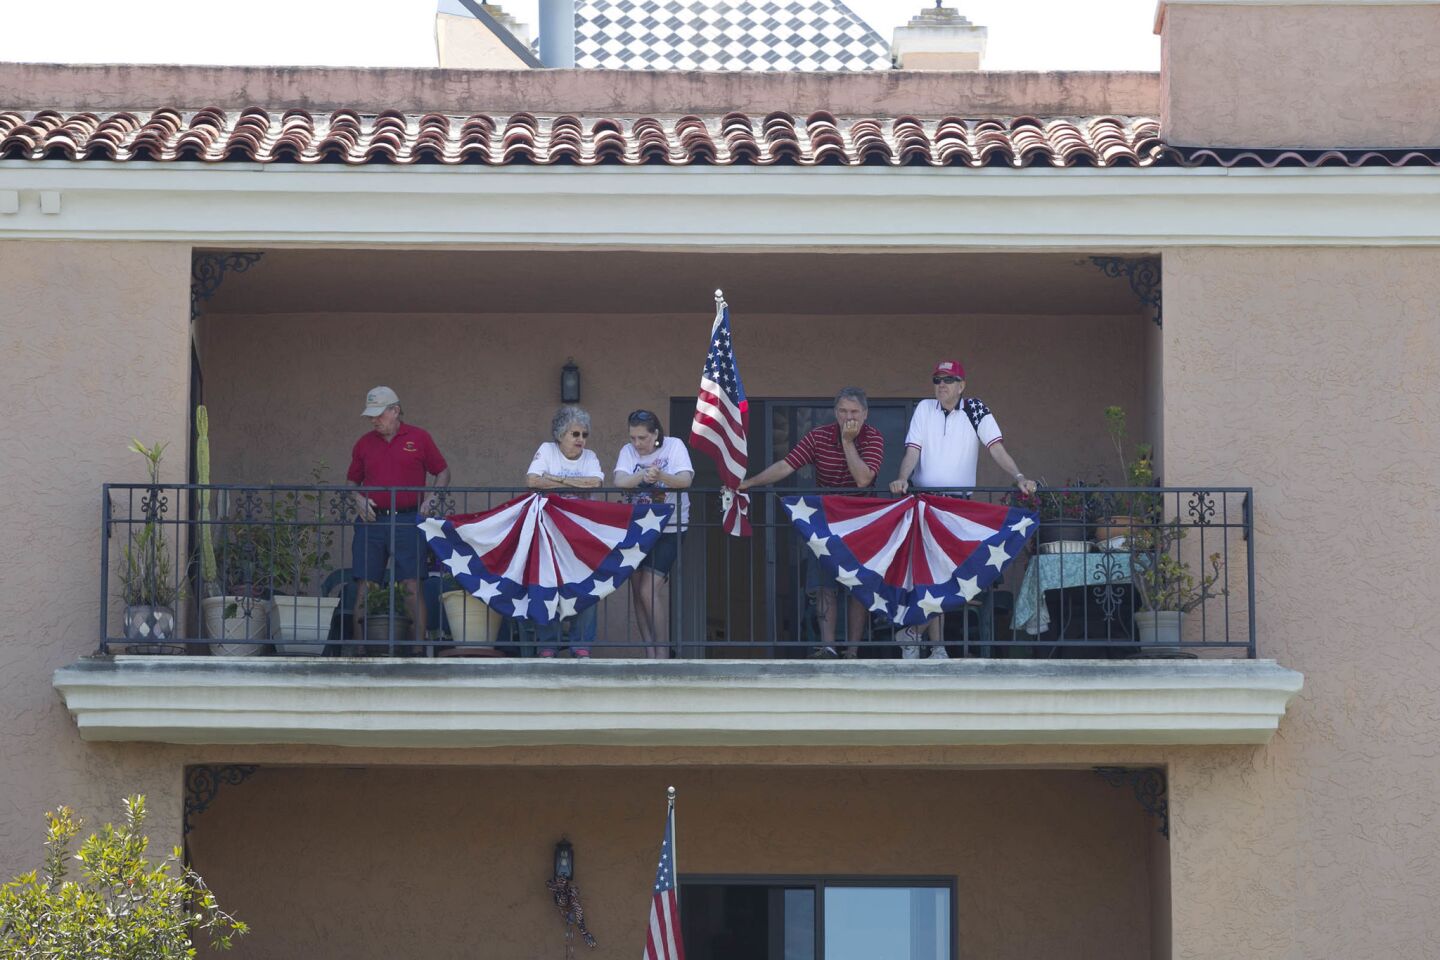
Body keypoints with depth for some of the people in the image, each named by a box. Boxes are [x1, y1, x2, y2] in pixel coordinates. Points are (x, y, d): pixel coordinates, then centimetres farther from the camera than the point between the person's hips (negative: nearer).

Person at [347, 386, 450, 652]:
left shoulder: (418, 438, 5)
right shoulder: (364, 443, 12)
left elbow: (443, 472, 11)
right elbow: (352, 480, 21)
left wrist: (432, 498, -4)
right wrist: (358, 499, 1)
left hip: (408, 521, -3)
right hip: (371, 520, 3)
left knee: (412, 587, -5)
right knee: (363, 587, -1)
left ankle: (420, 644, -3)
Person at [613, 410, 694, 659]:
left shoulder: (674, 446, -7)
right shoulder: (628, 451, 0)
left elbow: (685, 480, -21)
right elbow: (619, 481, -17)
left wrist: (661, 476, -41)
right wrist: (642, 476, -37)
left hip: (668, 528, -4)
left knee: (649, 591, -14)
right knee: (638, 590, 2)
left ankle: (663, 653, -6)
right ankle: (650, 653, 9)